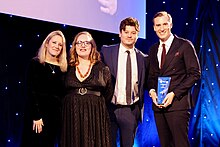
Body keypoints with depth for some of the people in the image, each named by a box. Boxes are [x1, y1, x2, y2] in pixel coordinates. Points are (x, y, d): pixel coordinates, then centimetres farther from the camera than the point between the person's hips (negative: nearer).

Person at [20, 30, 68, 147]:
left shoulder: (63, 68, 11)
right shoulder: (35, 63, -1)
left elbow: (63, 94, 11)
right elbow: (31, 91, -8)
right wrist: (36, 116, -15)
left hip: (57, 114, 4)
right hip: (39, 112, -4)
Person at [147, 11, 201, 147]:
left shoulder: (184, 45, -2)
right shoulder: (153, 49, 16)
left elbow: (195, 74, -6)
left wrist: (174, 94, -13)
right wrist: (152, 91, -1)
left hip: (178, 103, -5)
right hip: (158, 104, 6)